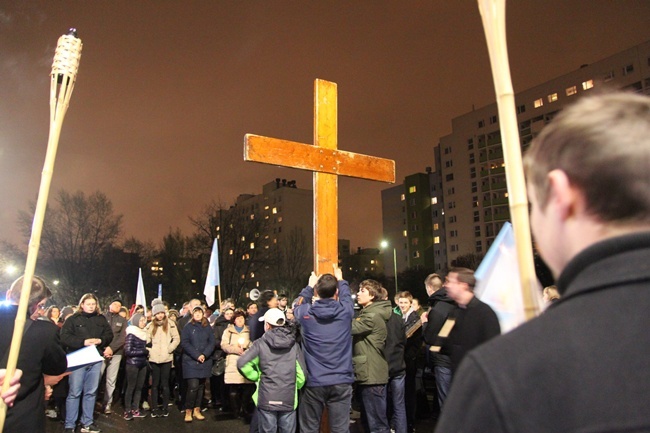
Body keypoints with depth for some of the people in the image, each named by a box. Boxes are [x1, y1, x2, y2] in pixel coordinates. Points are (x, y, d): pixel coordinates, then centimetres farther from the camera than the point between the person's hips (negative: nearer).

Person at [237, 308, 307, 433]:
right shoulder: (294, 345, 1)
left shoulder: (260, 343, -5)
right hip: (289, 399, 2)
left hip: (267, 399, -1)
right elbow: (301, 374, 0)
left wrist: (256, 377, 1)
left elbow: (242, 363, -13)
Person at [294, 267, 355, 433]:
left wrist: (309, 286, 33)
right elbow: (346, 297, 18)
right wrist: (341, 280, 35)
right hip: (341, 382, 0)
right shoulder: (345, 311, -7)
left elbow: (299, 304, 19)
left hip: (313, 382, 0)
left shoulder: (305, 313, -7)